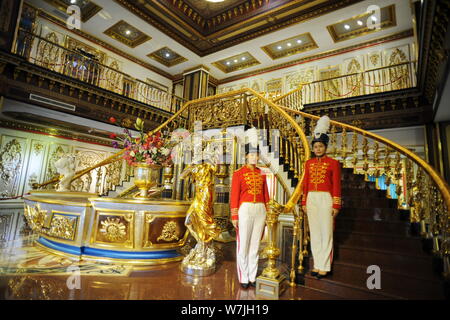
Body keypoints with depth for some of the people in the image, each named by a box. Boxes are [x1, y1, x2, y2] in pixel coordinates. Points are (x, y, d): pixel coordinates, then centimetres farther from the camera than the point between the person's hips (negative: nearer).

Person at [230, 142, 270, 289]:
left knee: (255, 245, 12)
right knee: (243, 245, 4)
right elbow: (234, 196, -6)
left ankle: (252, 277, 25)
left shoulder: (262, 174, 10)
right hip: (245, 210, -4)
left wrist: (268, 214, 11)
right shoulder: (238, 173, -3)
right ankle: (243, 278, 19)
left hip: (260, 210, 4)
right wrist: (234, 217, -9)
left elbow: (265, 194, 13)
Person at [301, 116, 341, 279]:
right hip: (311, 199, 5)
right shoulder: (309, 163, 9)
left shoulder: (333, 163, -2)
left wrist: (336, 205, -8)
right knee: (314, 233, 10)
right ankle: (317, 264, 22)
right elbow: (305, 184, 11)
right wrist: (304, 203, 8)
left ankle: (325, 267, 14)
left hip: (326, 199, -4)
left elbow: (336, 186, -4)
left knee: (326, 233, 2)